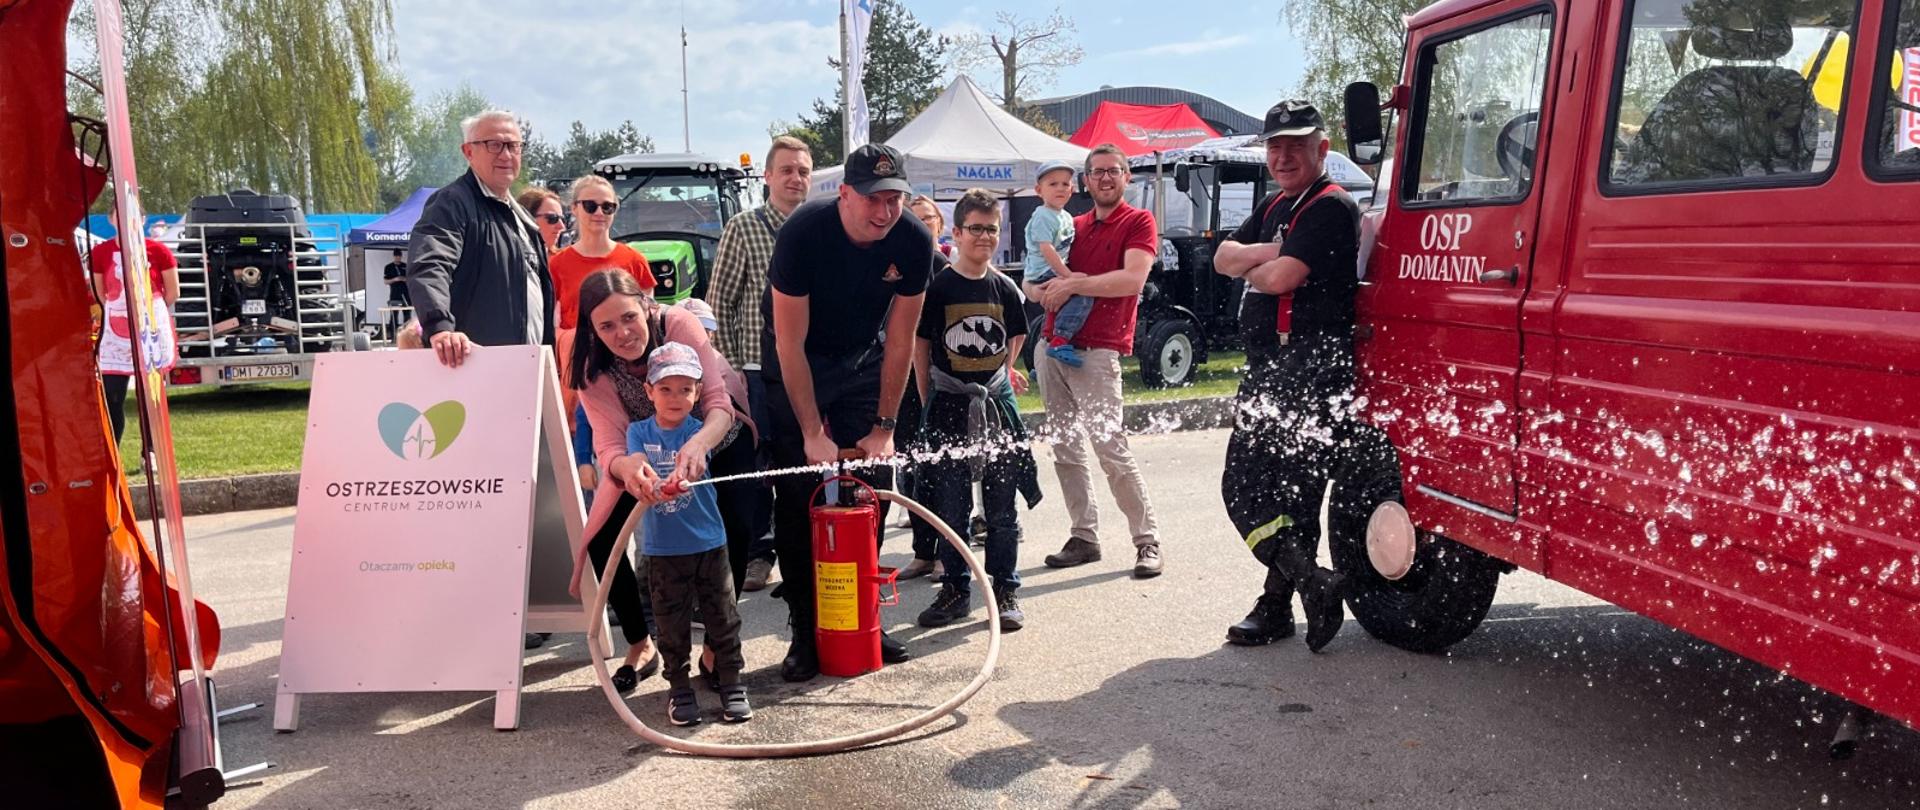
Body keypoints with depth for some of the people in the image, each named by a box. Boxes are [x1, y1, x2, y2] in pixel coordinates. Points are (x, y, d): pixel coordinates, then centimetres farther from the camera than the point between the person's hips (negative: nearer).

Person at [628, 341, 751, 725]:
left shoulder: (698, 430, -2)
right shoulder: (639, 431, 1)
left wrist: (681, 477, -44)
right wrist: (653, 486, -37)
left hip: (708, 540, 0)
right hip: (662, 547, 1)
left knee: (721, 616, 6)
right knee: (672, 624, 8)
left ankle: (731, 683, 18)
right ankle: (679, 687, 22)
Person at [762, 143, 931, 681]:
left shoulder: (914, 241, -18)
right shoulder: (803, 232, -28)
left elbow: (899, 341, -11)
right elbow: (790, 344, -24)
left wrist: (884, 427, -11)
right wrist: (813, 433, -24)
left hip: (862, 362, 3)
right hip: (795, 363, -3)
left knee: (872, 488, 1)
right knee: (798, 496, -6)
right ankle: (806, 632, 3)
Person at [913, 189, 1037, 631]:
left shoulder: (1005, 289, 5)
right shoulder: (937, 288, -3)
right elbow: (920, 346, 1)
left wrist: (999, 376, 10)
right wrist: (929, 402, 0)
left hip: (997, 402, 2)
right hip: (949, 405, -2)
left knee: (1001, 506, 7)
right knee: (951, 505, 5)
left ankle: (1004, 591, 17)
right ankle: (955, 590, 18)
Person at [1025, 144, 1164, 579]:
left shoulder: (1138, 222, 2)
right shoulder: (1073, 226, 19)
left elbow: (1133, 280, -15)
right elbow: (1032, 282, 20)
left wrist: (1073, 284, -11)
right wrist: (1045, 290, -4)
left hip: (1096, 351, -6)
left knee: (1110, 445, -12)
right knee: (1065, 448, 7)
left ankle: (1147, 540, -1)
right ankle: (1085, 537, 15)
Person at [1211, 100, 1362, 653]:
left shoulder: (1331, 208, -10)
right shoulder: (1274, 207, 20)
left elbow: (1279, 278, -21)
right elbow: (1223, 259, 9)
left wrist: (1251, 268, 1)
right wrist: (1268, 252, -10)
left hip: (1311, 374, -10)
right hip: (1269, 372, 10)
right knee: (1246, 487, 11)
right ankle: (1278, 607, 19)